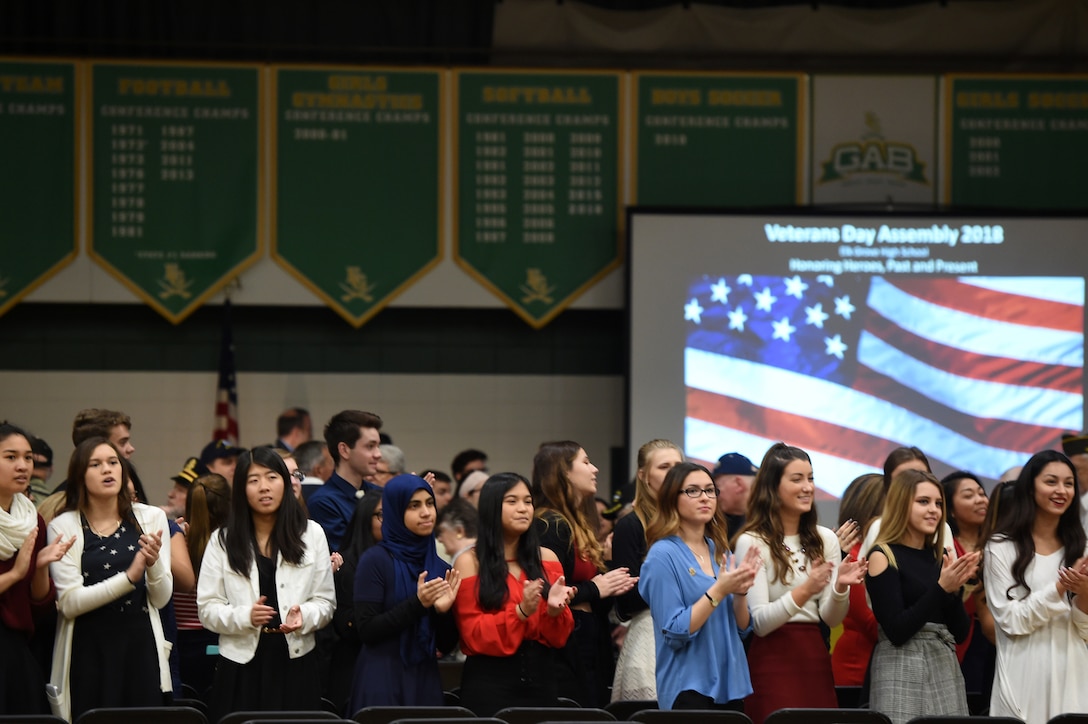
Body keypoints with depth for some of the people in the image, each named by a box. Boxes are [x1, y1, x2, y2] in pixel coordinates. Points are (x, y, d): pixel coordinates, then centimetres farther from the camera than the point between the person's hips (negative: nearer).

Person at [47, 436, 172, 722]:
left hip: (140, 648, 2)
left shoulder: (151, 518, 6)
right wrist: (128, 577, -21)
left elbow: (161, 598, 2)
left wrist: (153, 562, -19)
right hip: (88, 652, -2)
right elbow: (69, 603, -11)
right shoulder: (64, 526, -1)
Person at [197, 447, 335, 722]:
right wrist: (244, 616, -17)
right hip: (242, 664, 0)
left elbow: (325, 601, 7)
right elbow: (207, 608, 2)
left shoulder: (311, 534, 8)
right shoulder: (222, 541, 6)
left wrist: (304, 616, -15)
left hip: (295, 662, 1)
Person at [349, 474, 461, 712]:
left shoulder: (440, 568, 9)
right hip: (383, 683, -4)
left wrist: (443, 611, -10)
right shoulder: (375, 561, -5)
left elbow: (447, 644, 9)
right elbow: (366, 630, -12)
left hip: (426, 683, 5)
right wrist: (417, 604, -20)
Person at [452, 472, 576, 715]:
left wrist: (554, 611, -14)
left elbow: (559, 637, 8)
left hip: (541, 683, 3)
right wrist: (520, 612, -20)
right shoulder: (469, 563, -1)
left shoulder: (547, 559, 10)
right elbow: (474, 636, -6)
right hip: (489, 686, -3)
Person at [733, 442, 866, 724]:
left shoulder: (825, 540, 9)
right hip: (773, 662, -5)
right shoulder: (752, 543, -6)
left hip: (815, 660, 5)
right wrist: (804, 591, -27)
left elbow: (831, 619, 6)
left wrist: (840, 587, -14)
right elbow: (759, 622, -13)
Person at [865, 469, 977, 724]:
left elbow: (960, 632, 9)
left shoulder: (941, 556, 11)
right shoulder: (883, 557, -6)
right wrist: (941, 588, -17)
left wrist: (956, 588, -8)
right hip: (903, 673, -6)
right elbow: (896, 631, -14)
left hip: (946, 669, 6)